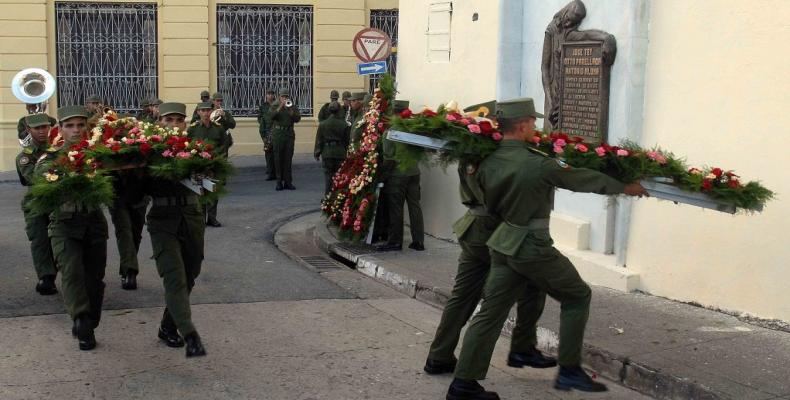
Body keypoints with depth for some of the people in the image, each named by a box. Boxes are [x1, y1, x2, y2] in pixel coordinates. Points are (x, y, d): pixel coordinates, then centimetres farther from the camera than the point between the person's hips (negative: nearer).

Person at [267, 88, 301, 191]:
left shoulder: (293, 107, 8)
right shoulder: (275, 106, 5)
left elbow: (297, 119, -5)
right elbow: (271, 116, -14)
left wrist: (290, 109, -16)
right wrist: (280, 107, -19)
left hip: (289, 135, 1)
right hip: (277, 135, -1)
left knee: (288, 159, 1)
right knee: (278, 159, -1)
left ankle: (288, 182, 5)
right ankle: (279, 182, 4)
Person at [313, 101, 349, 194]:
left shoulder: (323, 124, -6)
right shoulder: (343, 124, -5)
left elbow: (319, 140, -2)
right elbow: (347, 141, 2)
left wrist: (317, 153, 8)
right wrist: (347, 153, 13)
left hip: (327, 153, -1)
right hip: (340, 153, 1)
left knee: (328, 174, 6)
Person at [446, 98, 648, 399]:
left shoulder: (488, 164, 1)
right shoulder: (539, 164, -18)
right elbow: (585, 180, -7)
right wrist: (626, 188, 7)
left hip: (503, 244, 7)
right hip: (532, 247, -7)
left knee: (491, 311, 9)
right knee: (577, 296, 12)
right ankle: (569, 371, 13)